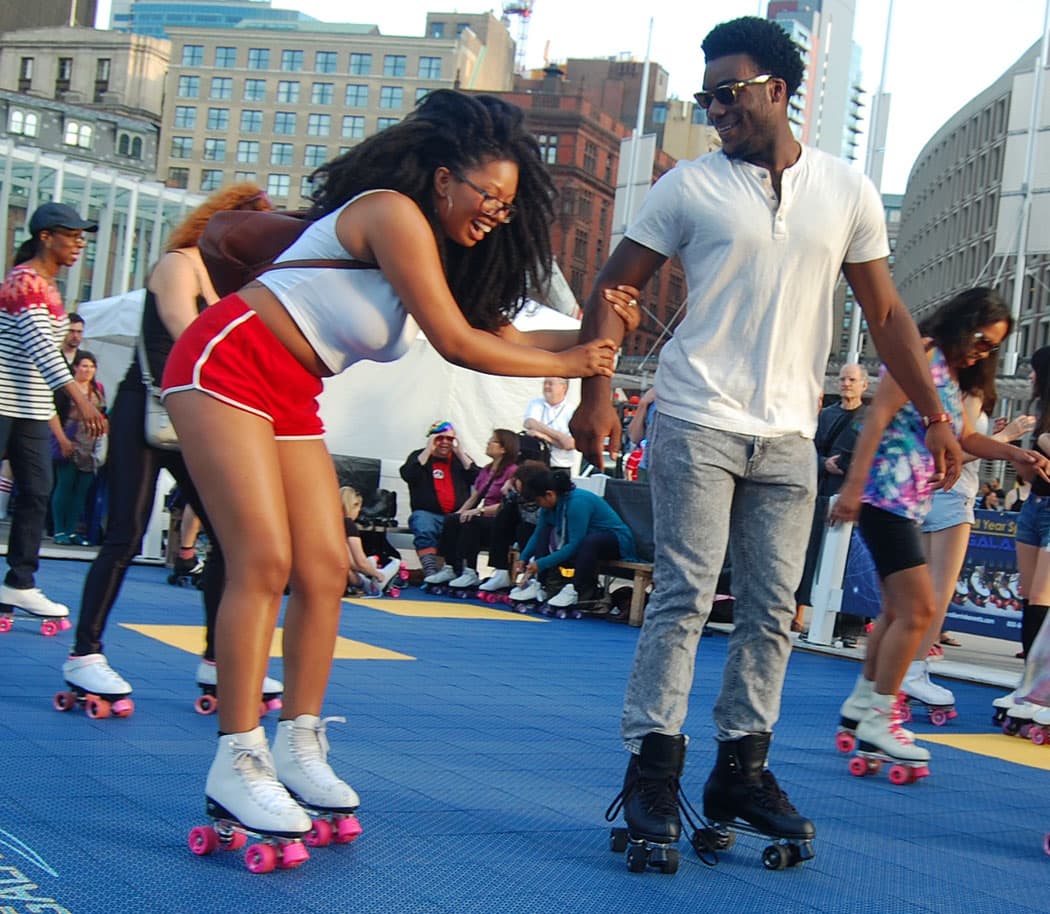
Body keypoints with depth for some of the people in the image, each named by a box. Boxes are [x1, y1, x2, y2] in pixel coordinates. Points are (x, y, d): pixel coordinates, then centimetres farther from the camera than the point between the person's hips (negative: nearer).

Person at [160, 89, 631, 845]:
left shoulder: (446, 252, 13)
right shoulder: (395, 214, -16)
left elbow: (501, 335, 9)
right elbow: (457, 345, -17)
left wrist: (591, 334, -5)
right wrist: (569, 365, -9)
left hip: (291, 398, 10)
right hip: (228, 365, -10)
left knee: (326, 571, 2)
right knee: (265, 562, -16)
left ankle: (298, 747, 8)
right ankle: (237, 762, -13)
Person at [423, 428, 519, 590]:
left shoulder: (512, 471, -7)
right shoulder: (486, 470, 20)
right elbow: (473, 498, 18)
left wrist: (479, 511, -23)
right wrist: (460, 512, -1)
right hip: (484, 518, 7)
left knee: (470, 522, -33)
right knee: (451, 520, -17)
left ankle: (470, 573, -33)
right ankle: (450, 568, -22)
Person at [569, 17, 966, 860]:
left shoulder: (848, 192, 8)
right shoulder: (691, 186, 1)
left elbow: (887, 315, 11)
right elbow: (614, 290, 3)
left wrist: (934, 416, 6)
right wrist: (594, 394, -9)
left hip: (788, 436, 3)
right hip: (698, 423, -3)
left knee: (773, 608, 5)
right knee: (684, 596, -7)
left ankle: (741, 769, 15)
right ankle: (653, 771, -1)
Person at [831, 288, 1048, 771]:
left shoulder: (952, 376, 19)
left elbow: (965, 437, 25)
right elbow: (878, 416, -17)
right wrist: (853, 486, -24)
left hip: (908, 505, 11)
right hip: (885, 496, -11)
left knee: (898, 609, 16)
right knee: (919, 609, -12)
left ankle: (862, 703, 26)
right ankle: (878, 722, -7)